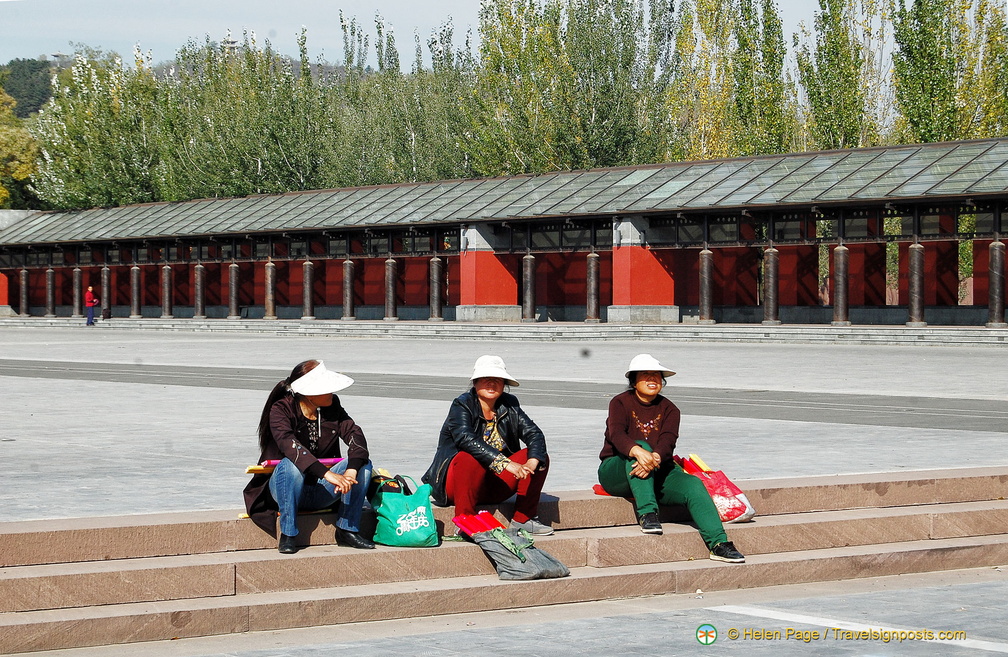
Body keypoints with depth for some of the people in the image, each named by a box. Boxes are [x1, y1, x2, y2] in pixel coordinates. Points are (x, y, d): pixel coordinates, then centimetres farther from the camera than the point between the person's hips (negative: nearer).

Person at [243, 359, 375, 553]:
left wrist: (351, 470, -34)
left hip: (321, 491, 4)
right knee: (291, 464, -36)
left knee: (364, 463, -17)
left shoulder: (332, 407, 1)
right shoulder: (281, 410, -14)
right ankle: (288, 534, -23)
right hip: (285, 487, -4)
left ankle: (347, 529, -10)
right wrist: (328, 474, -45)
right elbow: (289, 444, -32)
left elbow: (354, 433, -13)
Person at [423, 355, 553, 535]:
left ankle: (523, 519, -3)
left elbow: (534, 433, -3)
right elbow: (465, 439, -30)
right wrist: (505, 463, -39)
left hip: (495, 486, 6)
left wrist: (532, 462, -26)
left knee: (541, 458, -8)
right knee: (471, 459, -37)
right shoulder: (462, 405, -11)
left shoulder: (509, 405, 6)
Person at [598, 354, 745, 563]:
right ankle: (647, 514, -42)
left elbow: (668, 440, -14)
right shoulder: (620, 403, -1)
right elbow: (617, 434, -22)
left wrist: (655, 458, -38)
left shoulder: (668, 409, 7)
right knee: (640, 446, -34)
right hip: (616, 472, -3)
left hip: (658, 471, 3)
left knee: (692, 484, -24)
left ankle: (718, 544, -34)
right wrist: (638, 452, -45)